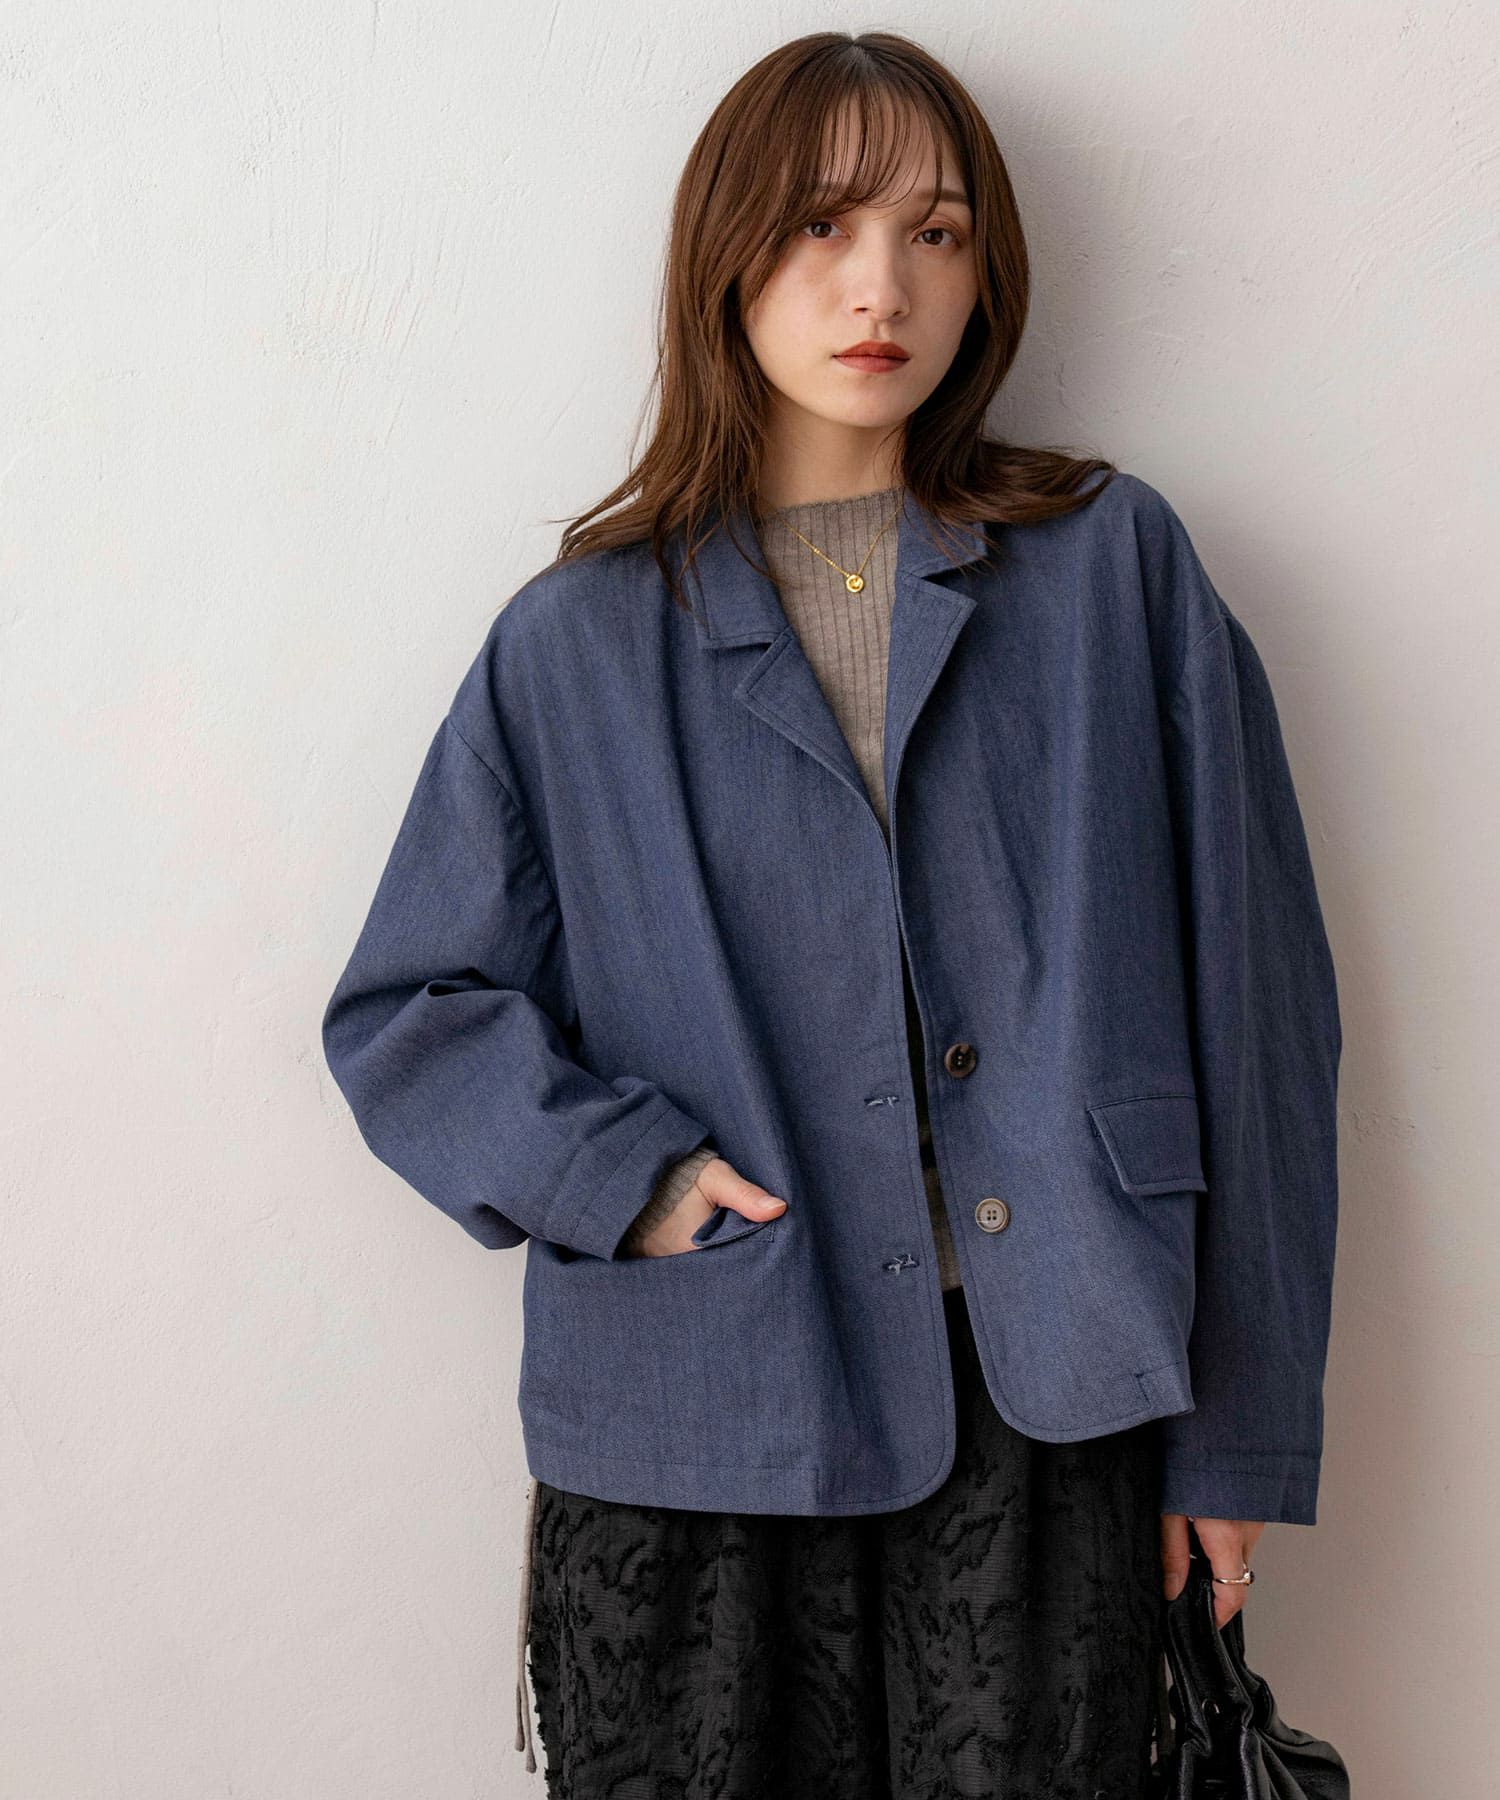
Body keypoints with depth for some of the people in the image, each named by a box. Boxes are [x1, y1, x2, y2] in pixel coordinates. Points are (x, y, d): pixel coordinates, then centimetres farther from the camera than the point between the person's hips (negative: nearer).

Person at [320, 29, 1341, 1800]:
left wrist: (1241, 1432, 1)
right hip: (694, 1420, 0)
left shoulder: (1119, 572, 3)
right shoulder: (579, 640, 4)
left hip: (1043, 1399, 0)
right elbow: (406, 1010, 7)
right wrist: (618, 1171, -11)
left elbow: (1250, 1004, 2)